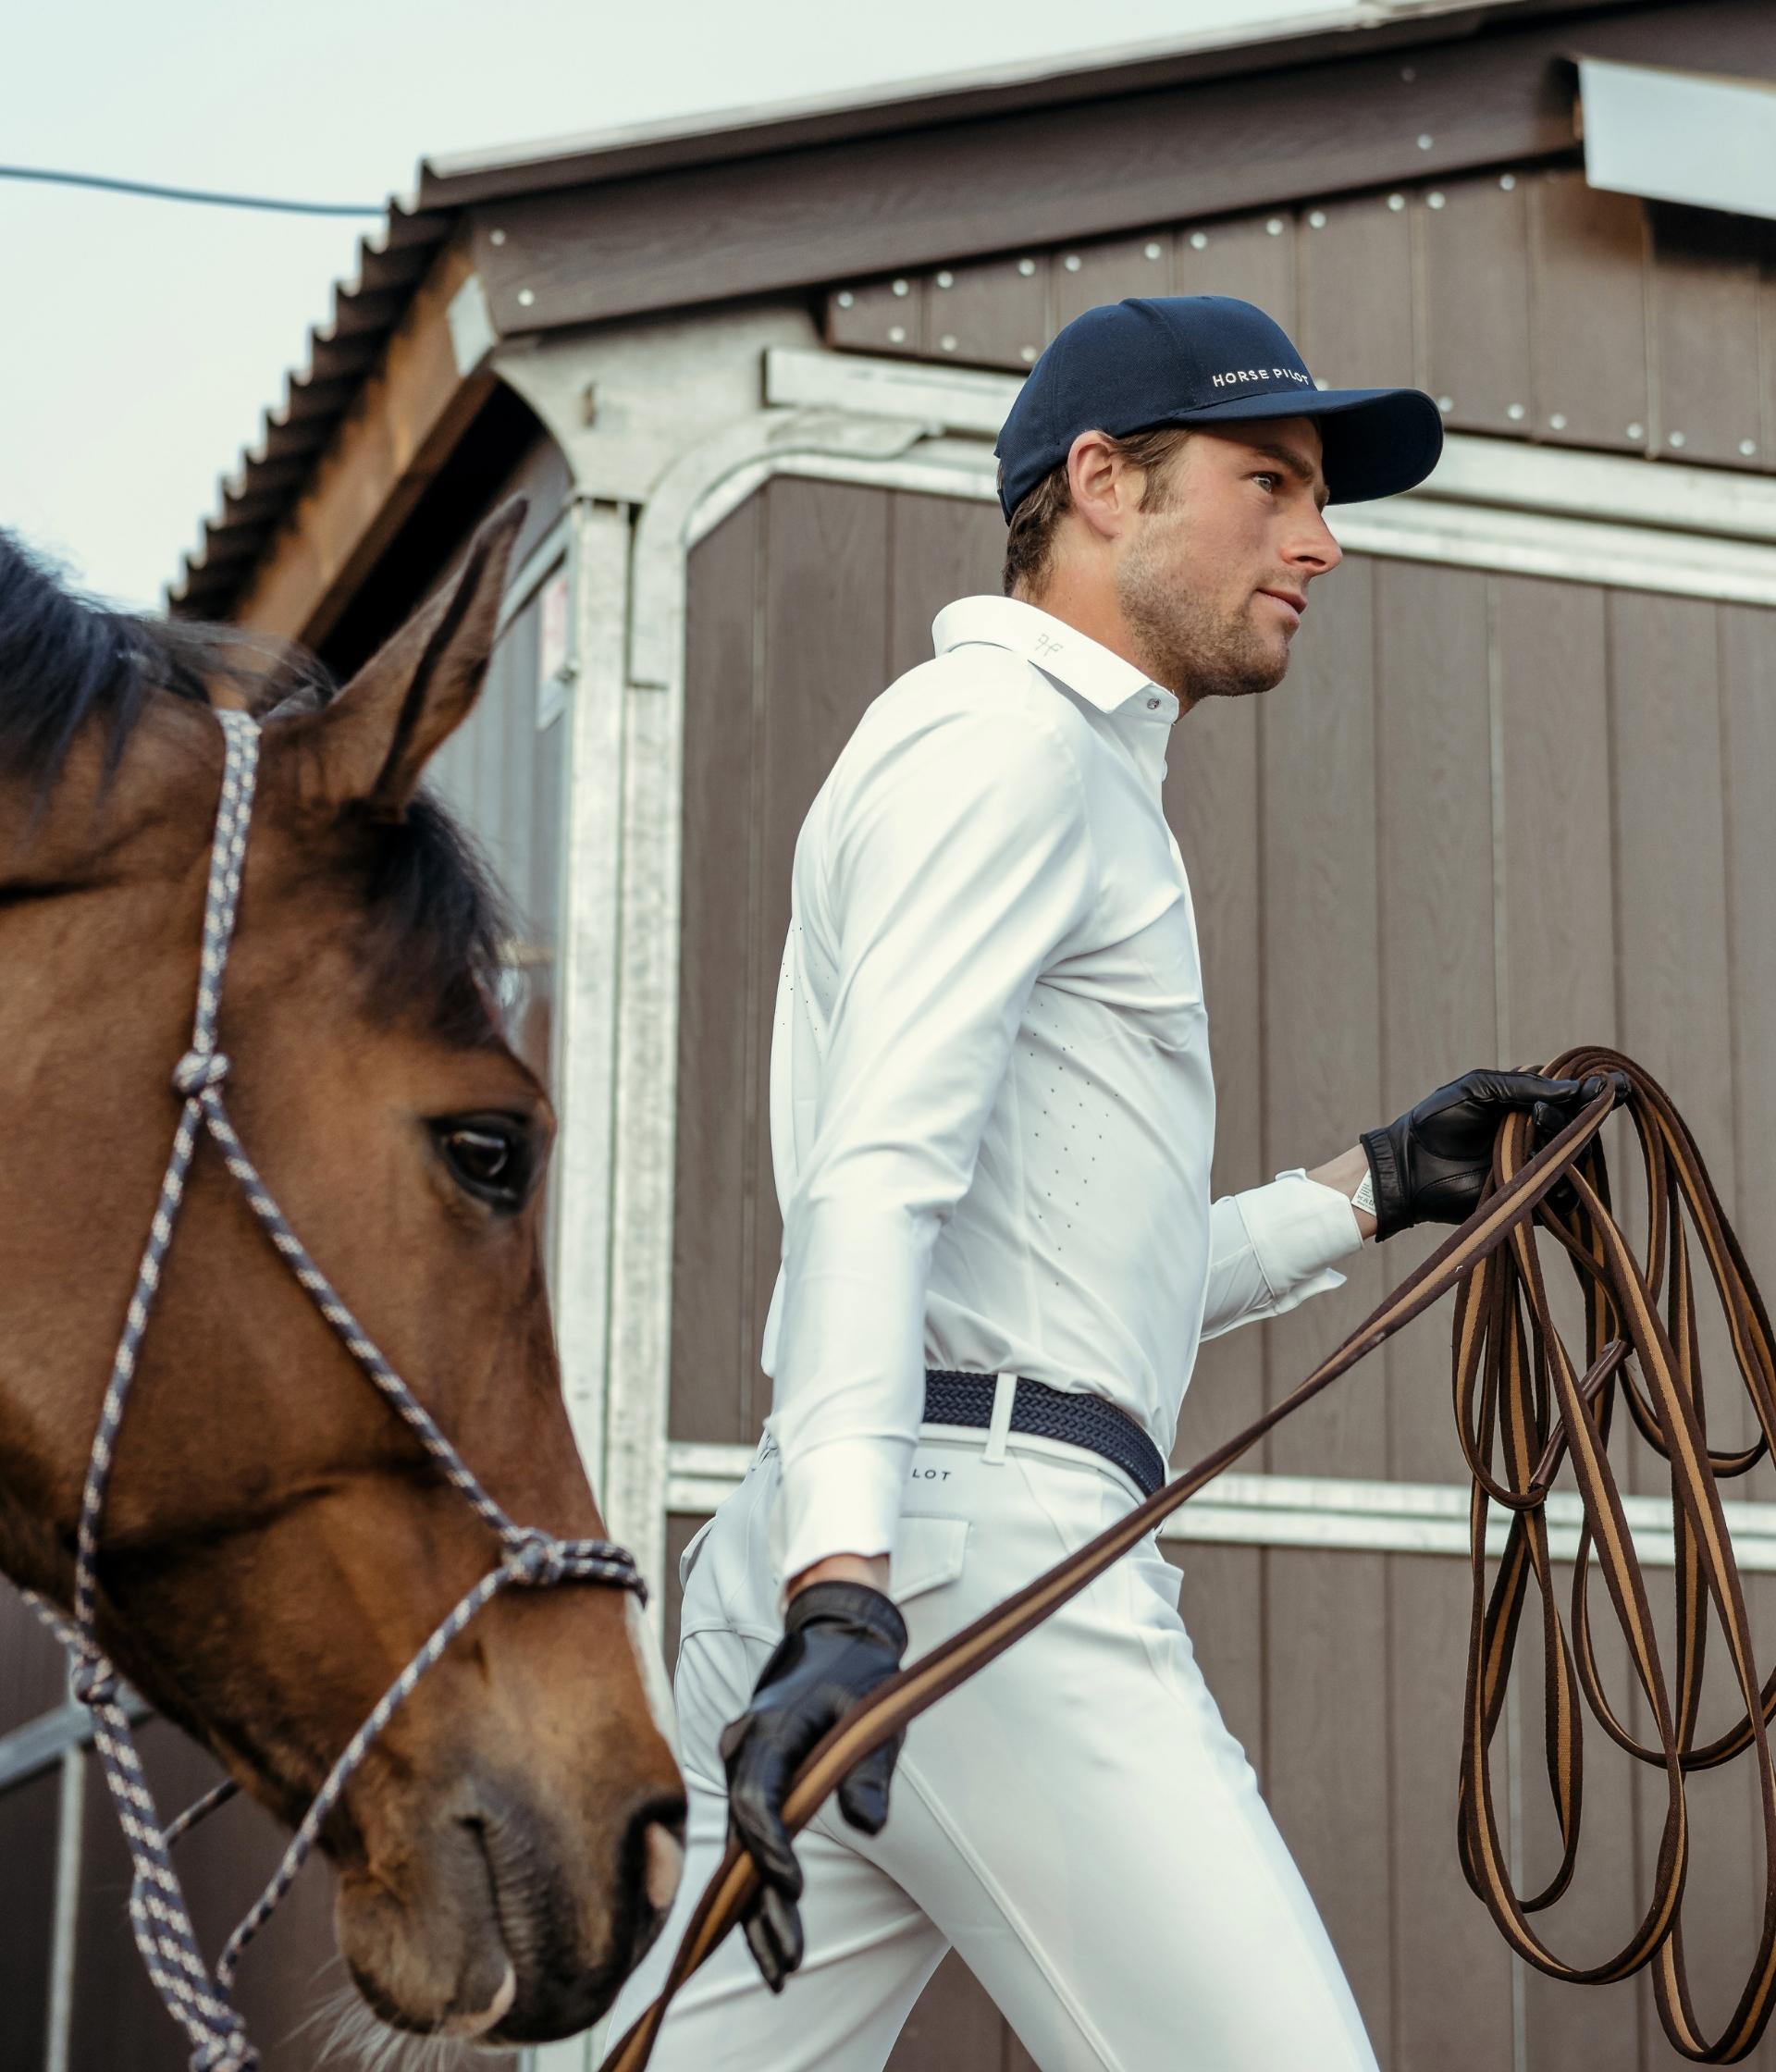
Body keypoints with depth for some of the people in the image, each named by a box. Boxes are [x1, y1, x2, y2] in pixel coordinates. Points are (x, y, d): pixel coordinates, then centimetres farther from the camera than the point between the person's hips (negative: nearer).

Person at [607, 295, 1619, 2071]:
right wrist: (846, 1587, -30)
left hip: (841, 1552, 10)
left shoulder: (1069, 779, 30)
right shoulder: (1008, 734, -2)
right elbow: (878, 1177, -18)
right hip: (979, 1532, -10)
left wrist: (1373, 1186, 29)